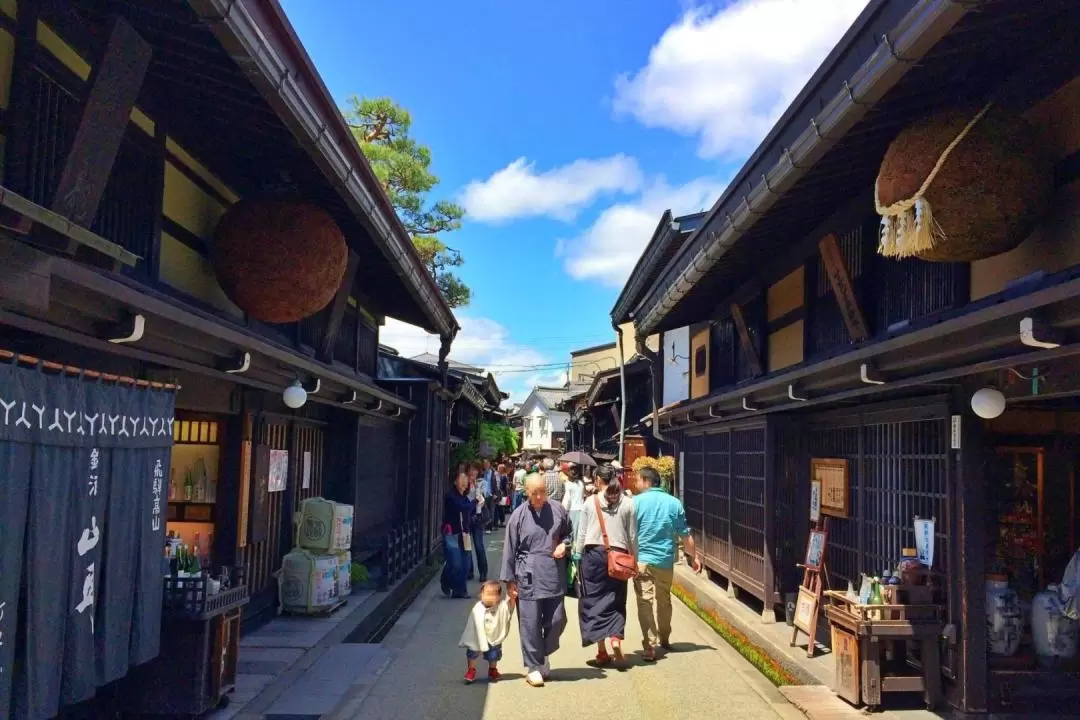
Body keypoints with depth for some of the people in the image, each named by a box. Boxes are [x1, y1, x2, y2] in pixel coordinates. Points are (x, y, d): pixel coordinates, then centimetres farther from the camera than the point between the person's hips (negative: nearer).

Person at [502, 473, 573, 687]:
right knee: (530, 624, 0)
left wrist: (564, 545, -3)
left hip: (554, 576, 2)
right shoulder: (519, 516, -3)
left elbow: (569, 533, 20)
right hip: (528, 578, -2)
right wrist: (509, 580, 1)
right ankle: (534, 667, 13)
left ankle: (543, 655, 29)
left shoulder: (558, 510, 4)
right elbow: (510, 549, 1)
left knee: (557, 620, 4)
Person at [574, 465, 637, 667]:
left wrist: (578, 556, 9)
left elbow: (582, 533, 1)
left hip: (593, 554, -1)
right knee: (616, 601, 11)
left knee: (593, 600, 7)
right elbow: (632, 536, 4)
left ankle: (602, 651, 8)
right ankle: (616, 638, -12)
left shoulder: (591, 502, -2)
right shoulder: (627, 503, 1)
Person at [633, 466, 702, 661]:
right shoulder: (674, 503, 3)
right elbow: (685, 535, 6)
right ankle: (664, 639, 35)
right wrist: (694, 556, 16)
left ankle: (650, 647, -12)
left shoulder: (636, 502, -5)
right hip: (666, 561, 4)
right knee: (664, 601, 20)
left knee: (645, 602, -4)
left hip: (642, 560, -4)